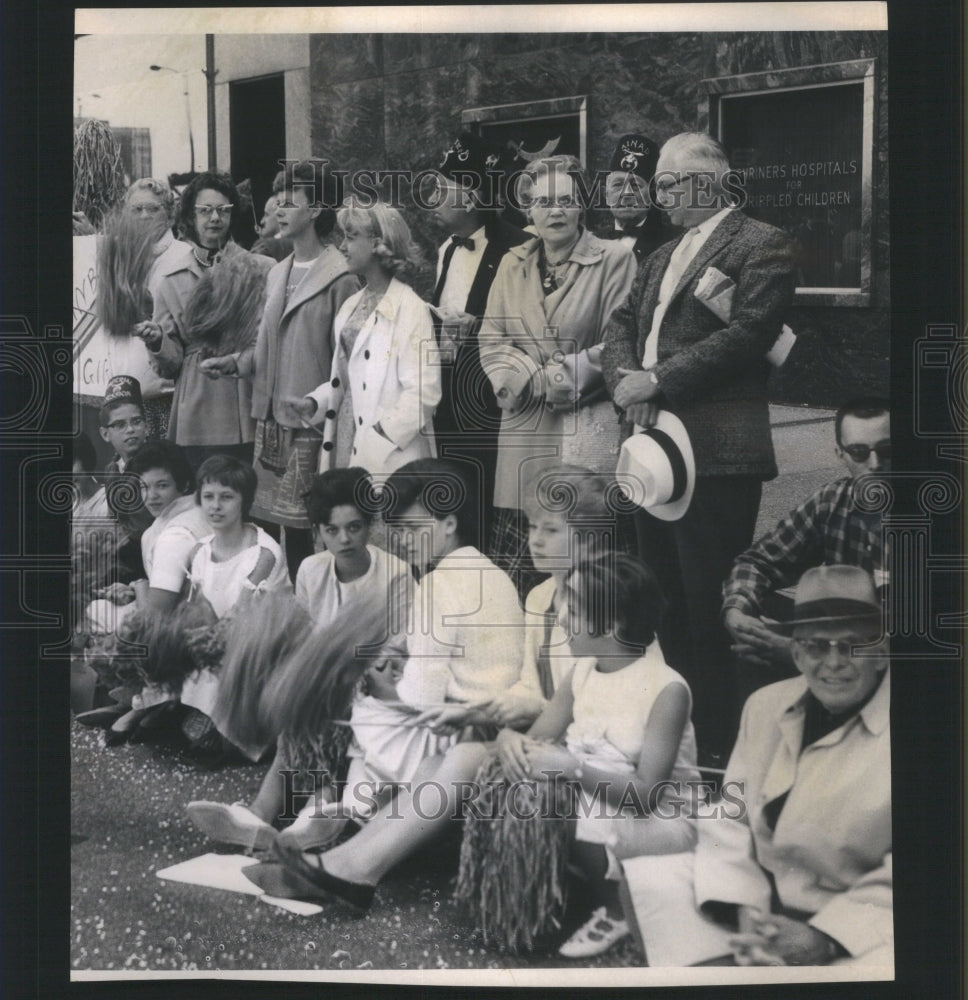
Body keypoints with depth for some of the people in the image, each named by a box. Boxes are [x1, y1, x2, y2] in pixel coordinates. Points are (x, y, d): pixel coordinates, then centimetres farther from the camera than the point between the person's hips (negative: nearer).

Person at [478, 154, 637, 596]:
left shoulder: (614, 259, 2)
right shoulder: (512, 264, 17)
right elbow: (491, 340, 12)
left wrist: (566, 375, -10)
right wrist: (530, 377, -5)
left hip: (590, 427, -4)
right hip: (525, 430, 4)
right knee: (517, 566, 0)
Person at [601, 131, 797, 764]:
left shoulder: (762, 246, -2)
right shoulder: (663, 256, 24)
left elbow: (747, 333, -15)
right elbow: (623, 325, 19)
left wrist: (658, 381, -15)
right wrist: (625, 379, -3)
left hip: (716, 452, -8)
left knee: (709, 608, -6)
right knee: (666, 602, 13)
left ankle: (719, 745, 4)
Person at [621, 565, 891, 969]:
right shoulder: (765, 705, 4)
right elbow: (730, 819, 2)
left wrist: (822, 939, -23)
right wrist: (745, 910, -13)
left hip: (857, 926, -5)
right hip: (762, 895, 6)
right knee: (644, 882, 0)